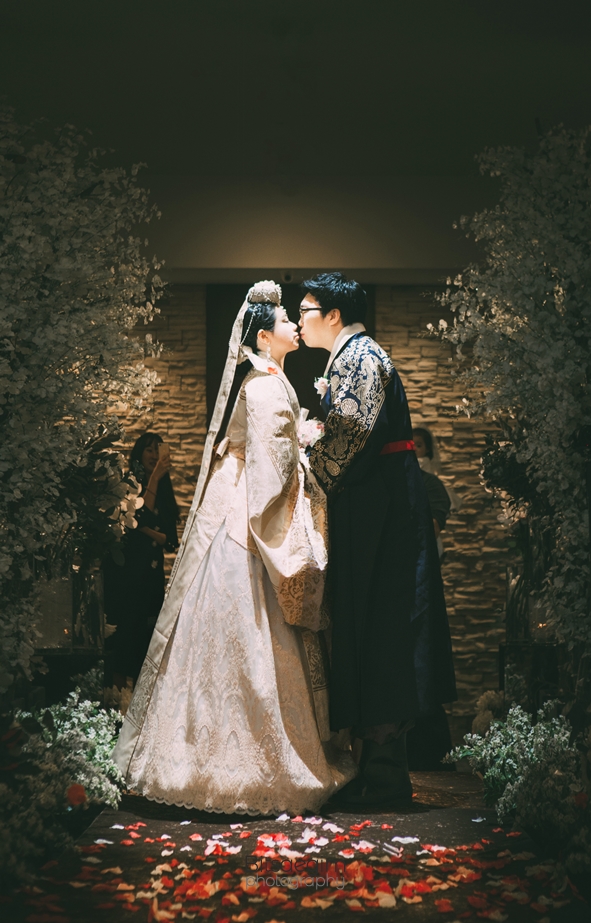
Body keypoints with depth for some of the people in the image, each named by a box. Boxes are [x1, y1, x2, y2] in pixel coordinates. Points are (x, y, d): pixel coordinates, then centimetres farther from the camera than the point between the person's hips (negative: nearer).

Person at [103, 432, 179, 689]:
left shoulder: (164, 492, 14)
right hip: (125, 570, -6)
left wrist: (150, 532, -10)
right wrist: (154, 478, -20)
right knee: (125, 631, -8)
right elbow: (142, 516, -21)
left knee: (146, 634, 5)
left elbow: (172, 540, 10)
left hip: (152, 573, 6)